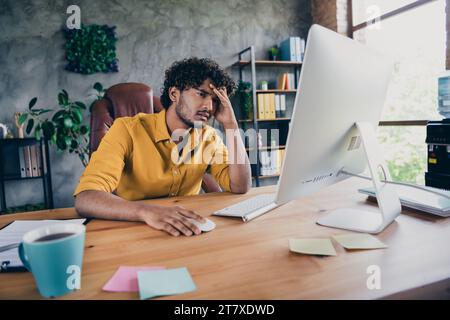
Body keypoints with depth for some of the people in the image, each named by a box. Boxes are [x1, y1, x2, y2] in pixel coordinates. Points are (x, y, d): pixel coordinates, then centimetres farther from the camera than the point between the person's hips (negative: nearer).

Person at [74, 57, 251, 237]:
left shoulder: (209, 136, 1)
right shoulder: (128, 129, -15)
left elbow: (240, 187, -9)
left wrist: (230, 125, -14)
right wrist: (147, 211, -43)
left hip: (185, 232, 2)